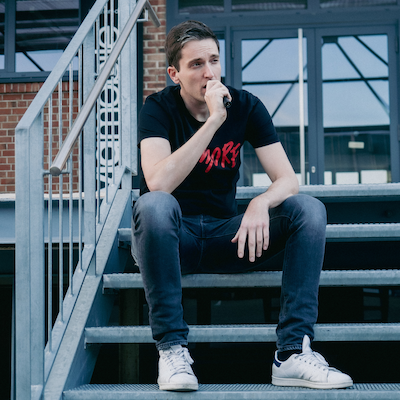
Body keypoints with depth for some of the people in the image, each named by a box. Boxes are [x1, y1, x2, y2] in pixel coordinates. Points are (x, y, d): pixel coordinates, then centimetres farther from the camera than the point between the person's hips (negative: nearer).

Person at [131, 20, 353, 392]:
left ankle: (293, 353, -25)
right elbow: (158, 183, -28)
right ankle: (172, 347, -28)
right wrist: (213, 120, -30)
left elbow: (287, 179, -6)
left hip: (224, 236, 4)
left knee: (309, 209, -17)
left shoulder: (245, 106, -1)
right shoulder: (158, 108, -10)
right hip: (172, 238, -3)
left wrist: (261, 203, -30)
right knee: (154, 205, -37)